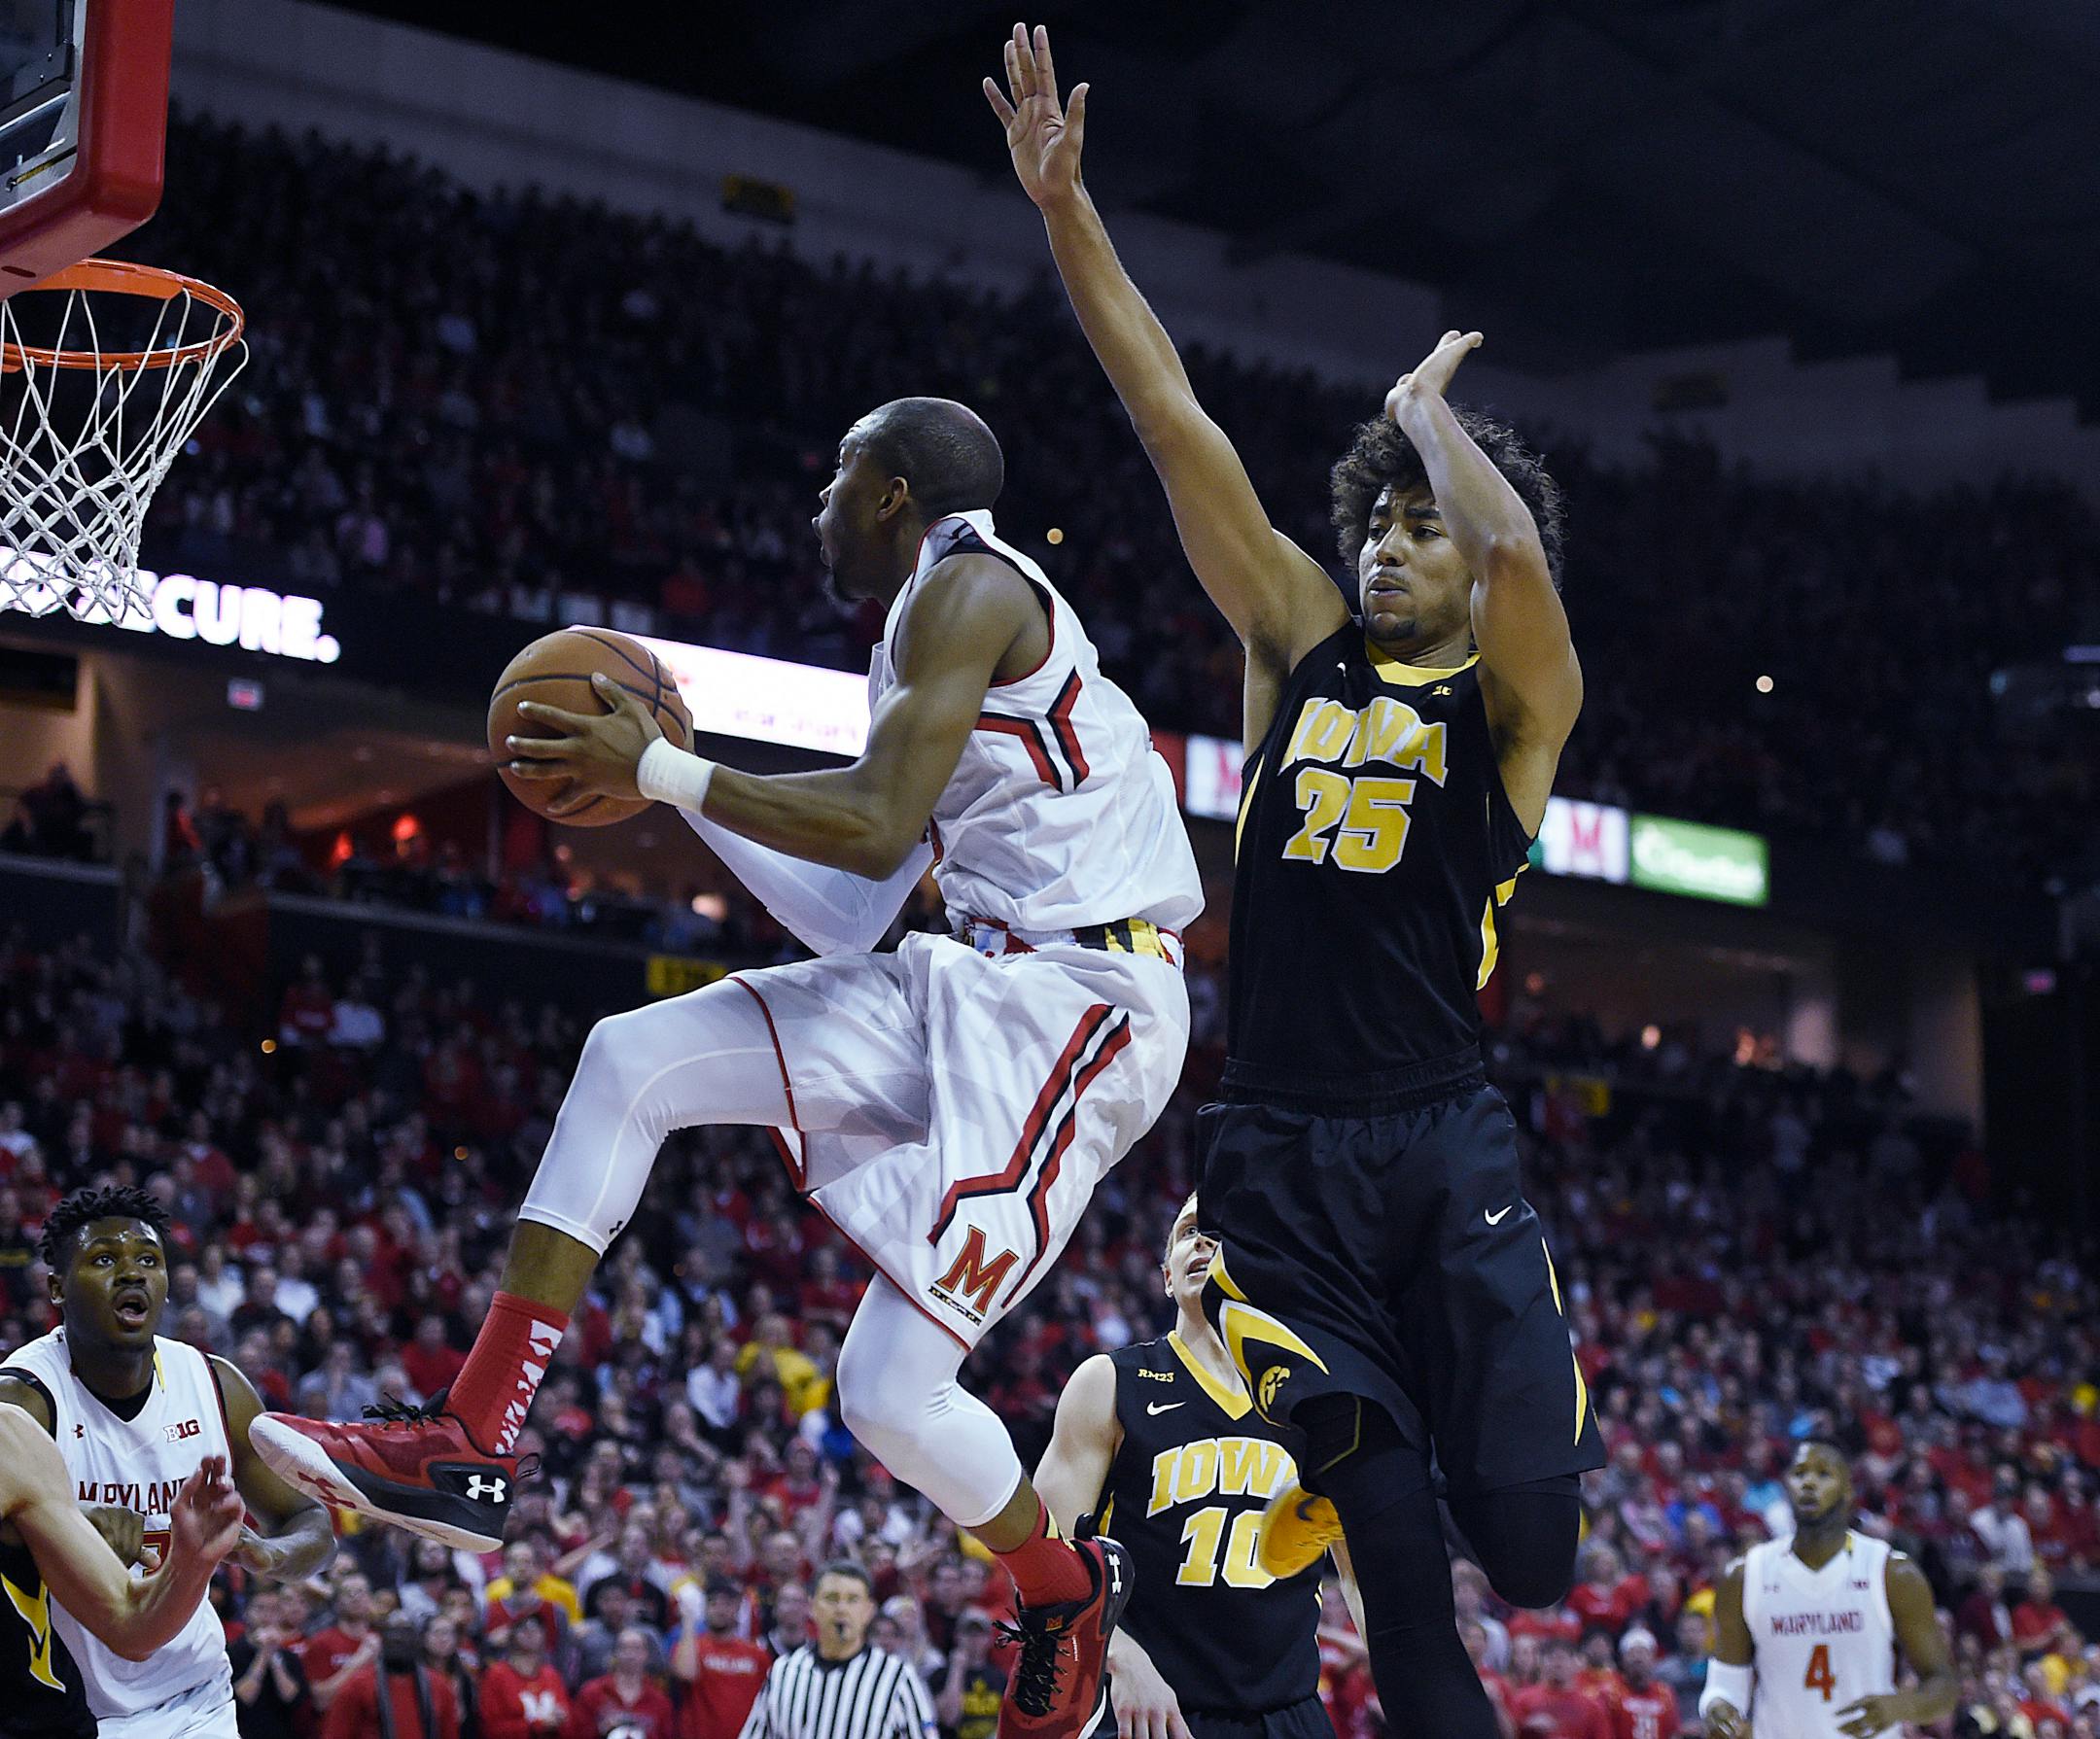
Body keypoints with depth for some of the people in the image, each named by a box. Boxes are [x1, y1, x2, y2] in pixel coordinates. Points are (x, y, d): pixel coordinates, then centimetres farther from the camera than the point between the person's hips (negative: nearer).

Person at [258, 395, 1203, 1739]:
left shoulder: (966, 582, -9)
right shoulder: (926, 629, 21)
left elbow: (878, 827, -20)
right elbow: (850, 921, 20)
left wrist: (659, 768, -12)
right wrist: (677, 784, 21)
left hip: (1077, 1000, -10)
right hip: (978, 977, 10)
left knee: (891, 1391, -12)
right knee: (634, 1059, 5)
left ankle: (1071, 1597, 20)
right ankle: (468, 1453, 6)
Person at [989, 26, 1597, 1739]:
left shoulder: (1513, 704, 2)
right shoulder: (1303, 651, 13)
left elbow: (1515, 546, -21)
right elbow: (1178, 427, 8)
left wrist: (1425, 403, -2)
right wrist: (1065, 209, 4)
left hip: (1443, 1150, -3)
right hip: (1279, 1151, 3)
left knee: (1531, 1537, -6)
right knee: (1387, 1540, -6)